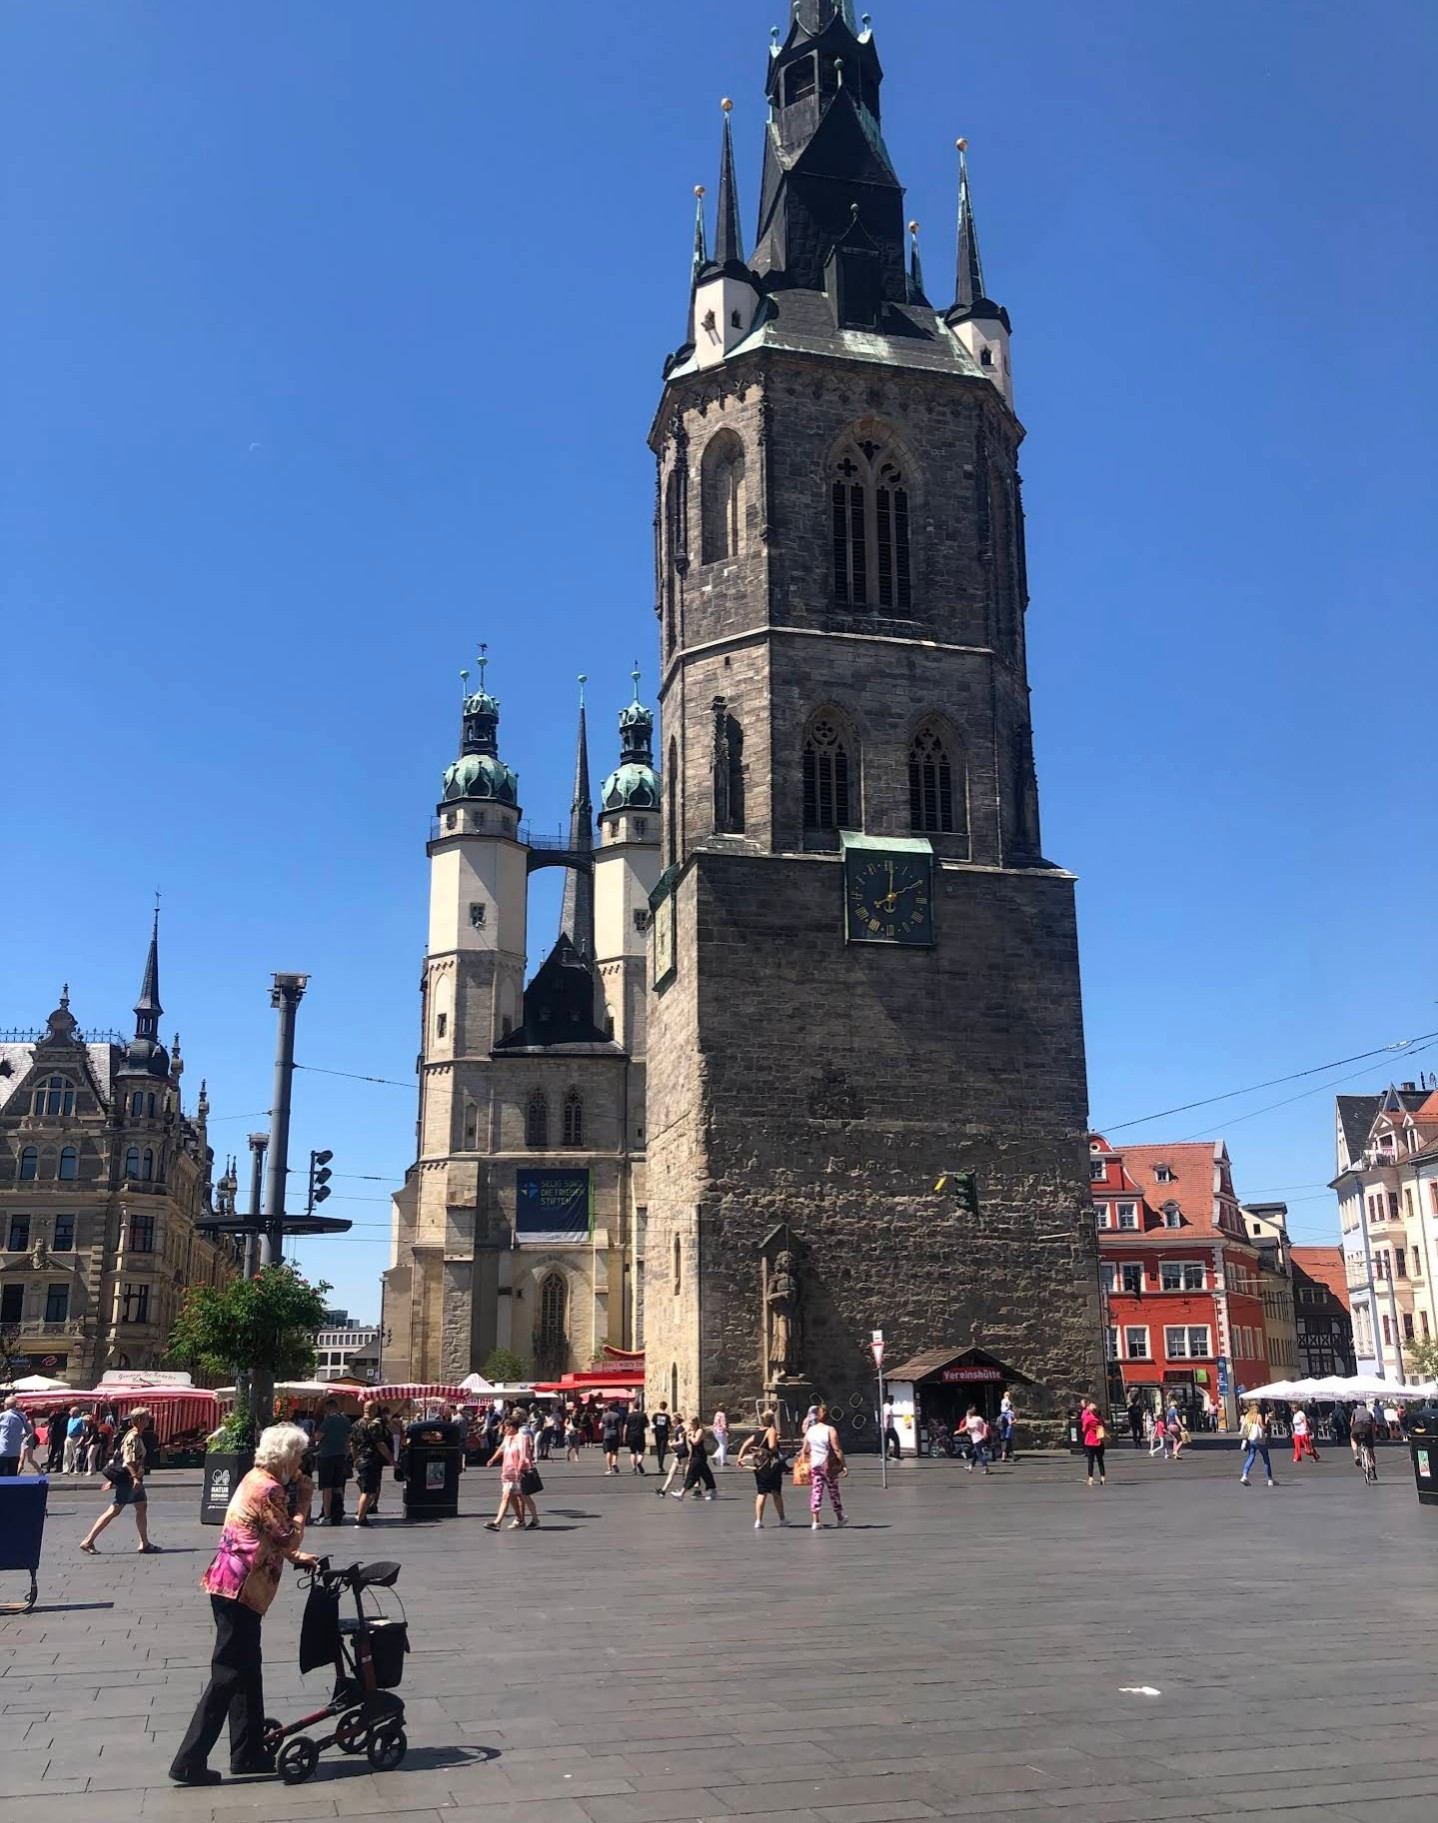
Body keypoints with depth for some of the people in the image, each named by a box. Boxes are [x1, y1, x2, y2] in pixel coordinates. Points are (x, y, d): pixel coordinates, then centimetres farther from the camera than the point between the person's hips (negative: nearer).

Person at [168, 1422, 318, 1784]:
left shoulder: (256, 1479, 13)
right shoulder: (269, 1489, -17)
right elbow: (288, 1538, -14)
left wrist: (299, 1557, 16)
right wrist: (303, 1503, -5)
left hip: (232, 1586, 10)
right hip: (240, 1589, -10)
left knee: (248, 1672, 16)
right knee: (228, 1675, -4)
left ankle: (248, 1753, 23)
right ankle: (188, 1762, 0)